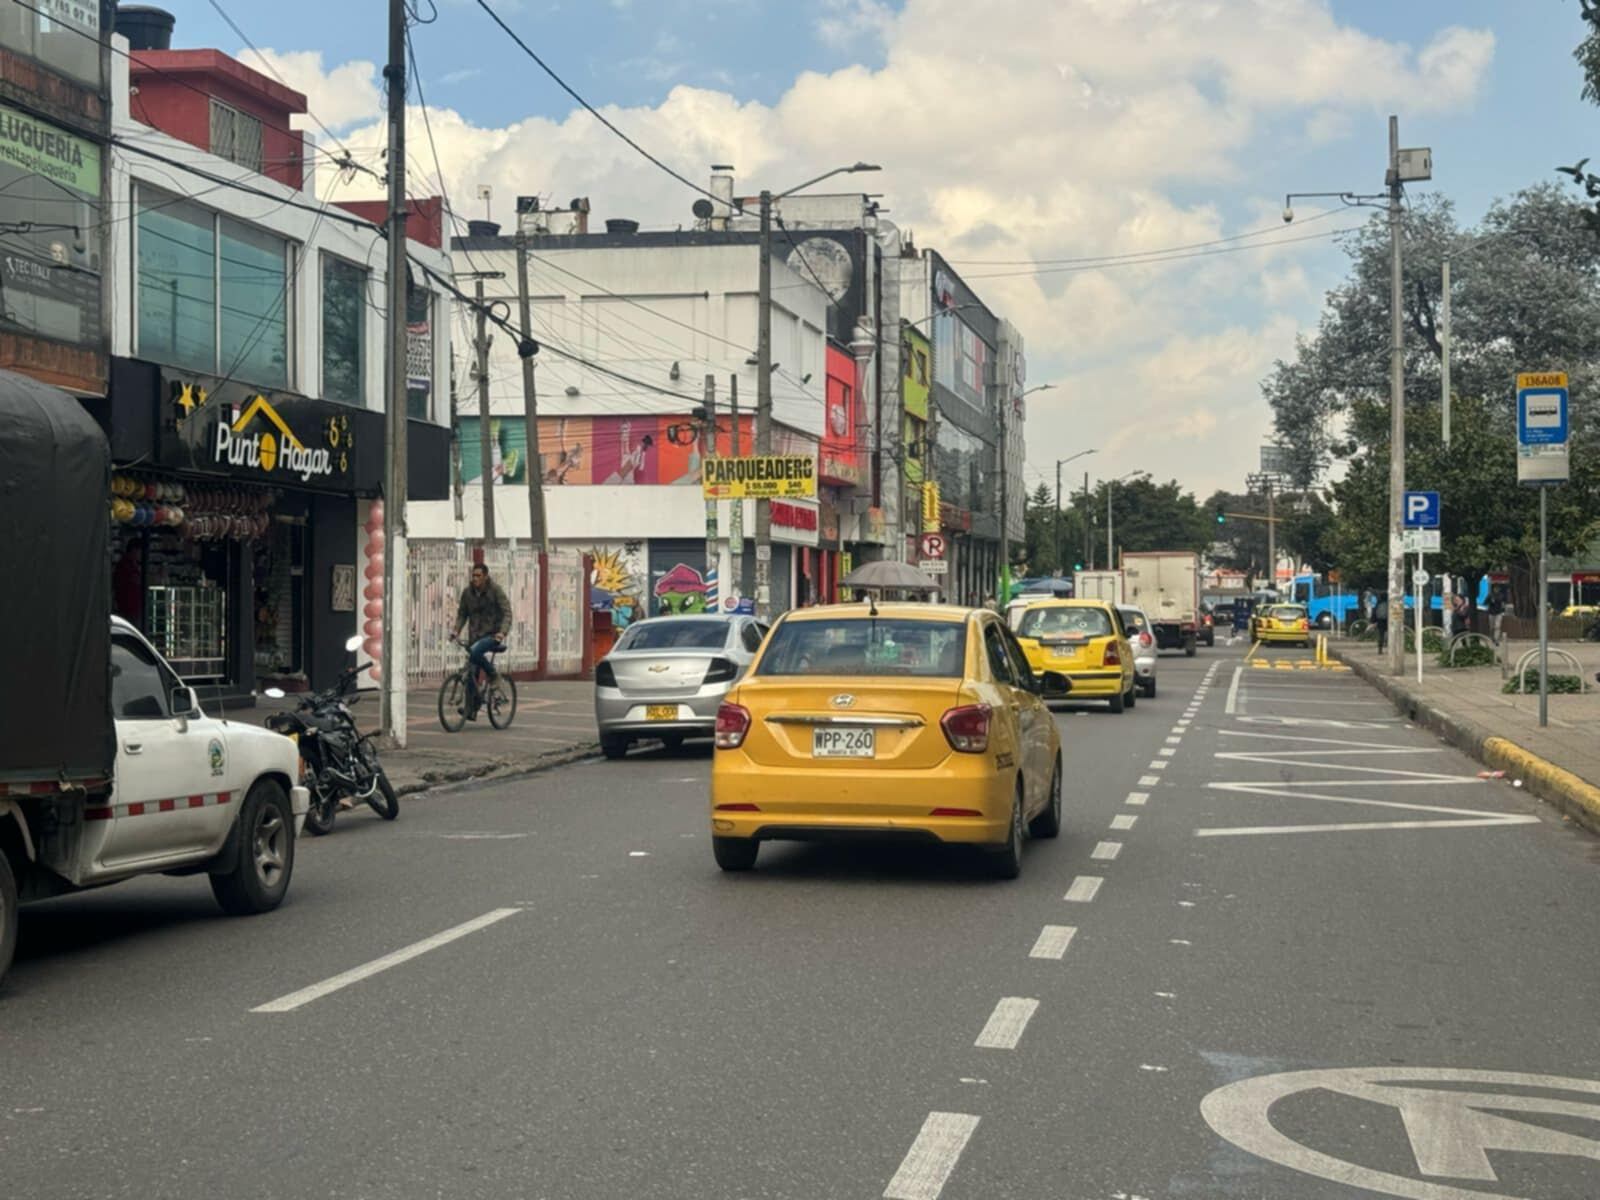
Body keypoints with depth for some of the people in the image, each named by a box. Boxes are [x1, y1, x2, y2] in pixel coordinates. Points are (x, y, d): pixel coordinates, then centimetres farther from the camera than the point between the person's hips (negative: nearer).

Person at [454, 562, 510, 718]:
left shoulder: (496, 590, -10)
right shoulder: (468, 592, 2)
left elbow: (507, 613, -15)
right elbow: (462, 614, 10)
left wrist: (502, 632, -30)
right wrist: (456, 630, -8)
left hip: (492, 635, -5)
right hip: (475, 636, 5)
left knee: (475, 652, -34)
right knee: (471, 674, 0)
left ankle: (493, 674, -9)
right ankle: (471, 710, 7)